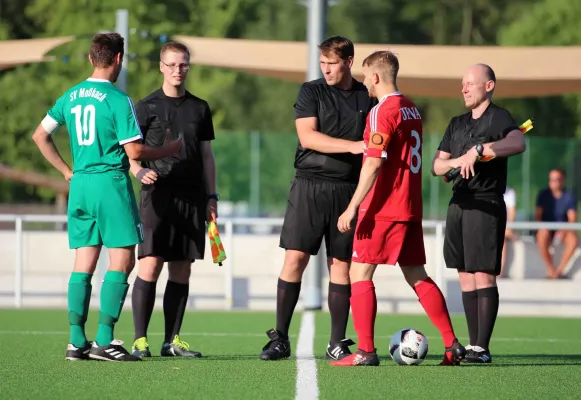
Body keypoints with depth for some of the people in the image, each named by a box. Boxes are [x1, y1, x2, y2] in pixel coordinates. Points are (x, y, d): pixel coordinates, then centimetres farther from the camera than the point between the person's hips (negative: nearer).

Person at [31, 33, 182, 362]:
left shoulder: (71, 96, 10)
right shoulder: (117, 100, -10)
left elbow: (40, 136, 16)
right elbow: (135, 152, -13)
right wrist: (169, 149, 4)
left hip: (80, 184, 7)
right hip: (111, 183, -7)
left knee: (83, 264, 8)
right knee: (122, 261, -3)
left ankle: (77, 341, 6)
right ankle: (104, 341, -9)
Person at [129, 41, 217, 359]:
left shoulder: (200, 108, 14)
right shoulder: (147, 107, 3)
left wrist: (211, 196, 12)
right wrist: (139, 171, -20)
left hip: (191, 197, 4)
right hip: (156, 193, -4)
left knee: (181, 271, 4)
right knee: (150, 266, -11)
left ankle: (172, 339, 10)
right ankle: (139, 339, -8)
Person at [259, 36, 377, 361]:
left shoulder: (366, 98, 10)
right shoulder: (311, 91, 3)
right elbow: (307, 136, -10)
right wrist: (353, 146, -19)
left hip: (347, 189, 2)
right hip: (310, 185, -2)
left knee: (341, 263, 2)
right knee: (295, 258, -7)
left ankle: (338, 342, 9)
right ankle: (280, 338, -1)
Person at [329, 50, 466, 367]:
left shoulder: (383, 111, -12)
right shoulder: (411, 109, 14)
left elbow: (374, 163, -19)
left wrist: (353, 207, -20)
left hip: (383, 209, -8)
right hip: (410, 208, 8)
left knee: (359, 274, -3)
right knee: (417, 278, 12)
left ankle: (365, 352, -8)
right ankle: (452, 345, 7)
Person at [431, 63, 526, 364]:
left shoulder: (499, 117, -5)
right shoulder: (457, 124, 17)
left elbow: (518, 142, -27)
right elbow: (436, 165, 17)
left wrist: (479, 150, -35)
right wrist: (455, 162, -5)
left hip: (486, 206, -7)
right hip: (459, 204, 7)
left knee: (484, 276, -9)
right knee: (466, 277, 7)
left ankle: (482, 348, -10)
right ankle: (473, 345, 10)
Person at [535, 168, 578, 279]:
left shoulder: (569, 196, -1)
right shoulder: (543, 194, 1)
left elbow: (572, 218, -7)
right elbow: (538, 215, -3)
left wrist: (563, 231, -25)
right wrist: (542, 229, -23)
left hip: (563, 229, 0)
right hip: (547, 229, 0)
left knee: (574, 240, -34)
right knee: (542, 237, -37)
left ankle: (559, 270, -26)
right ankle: (551, 270, -26)